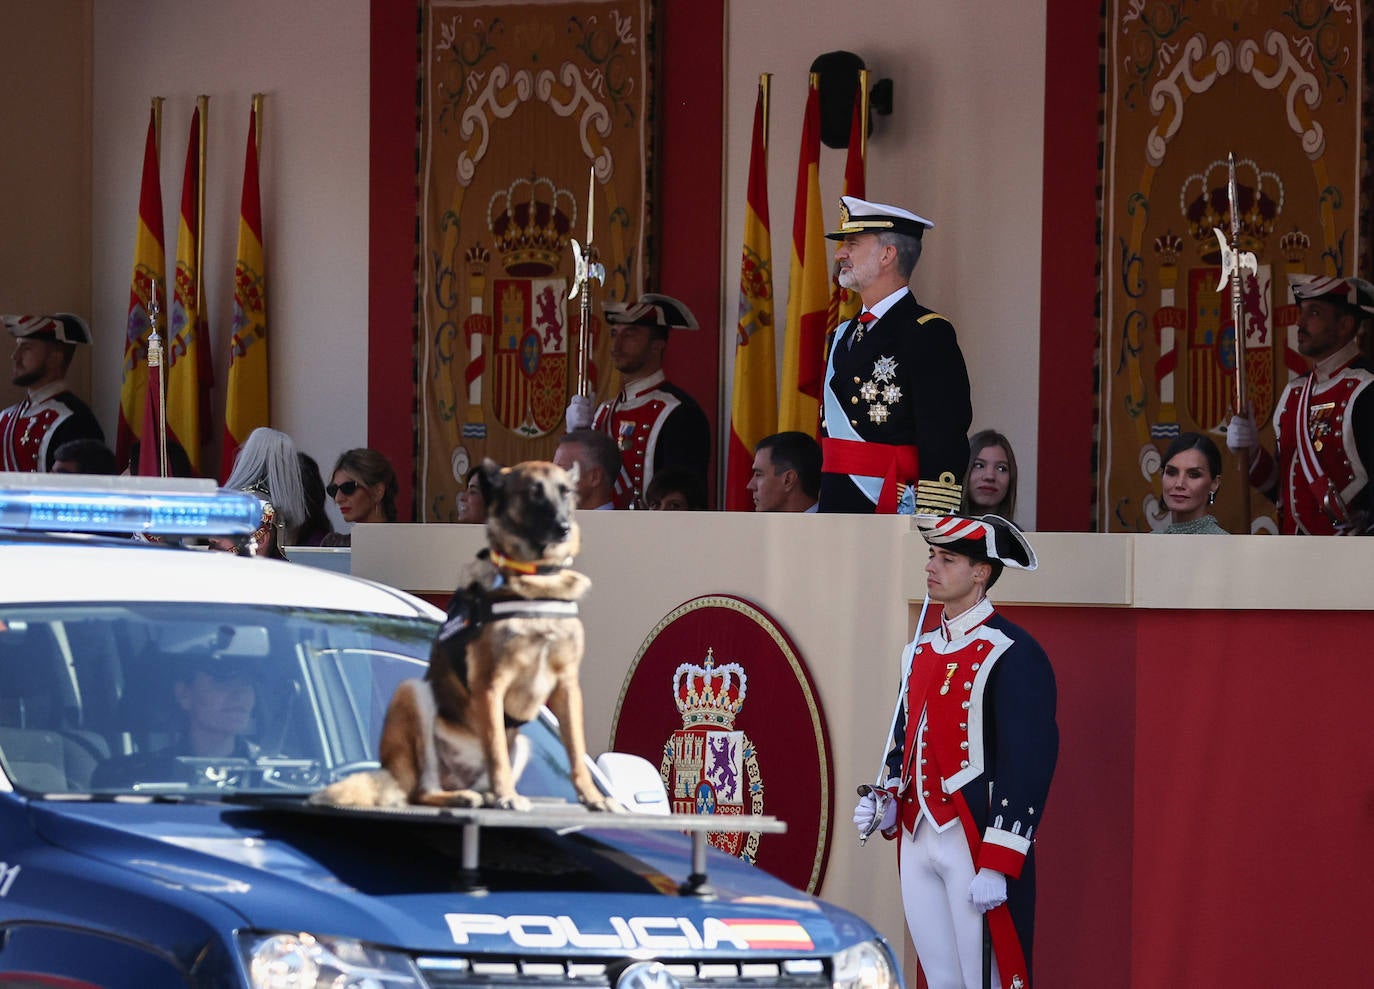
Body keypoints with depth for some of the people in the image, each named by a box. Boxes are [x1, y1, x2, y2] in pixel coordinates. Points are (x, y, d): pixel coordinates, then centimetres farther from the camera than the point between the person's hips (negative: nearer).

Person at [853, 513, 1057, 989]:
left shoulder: (1013, 655, -10)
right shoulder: (919, 651, 15)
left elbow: (1029, 765, -15)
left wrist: (997, 866, -19)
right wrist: (885, 805, 5)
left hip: (975, 844, -8)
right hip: (917, 843, 8)